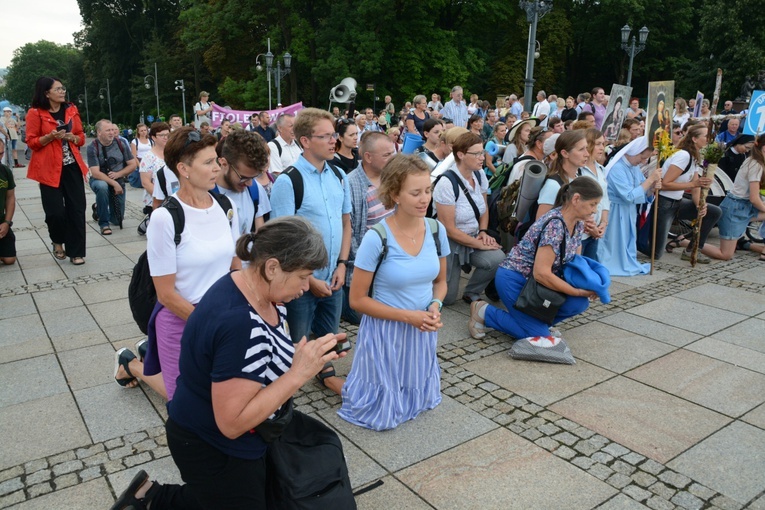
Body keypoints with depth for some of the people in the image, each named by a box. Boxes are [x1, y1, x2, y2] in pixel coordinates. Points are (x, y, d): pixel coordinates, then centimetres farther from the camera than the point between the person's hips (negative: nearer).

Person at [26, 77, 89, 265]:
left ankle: (76, 252, 7)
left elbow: (81, 137, 15)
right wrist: (50, 137, -18)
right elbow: (31, 142, -3)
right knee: (55, 211, -5)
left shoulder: (71, 110, 10)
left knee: (76, 209, -1)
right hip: (49, 168, -3)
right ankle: (57, 242, 25)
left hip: (72, 166, 3)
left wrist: (73, 137, -7)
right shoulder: (35, 113, -3)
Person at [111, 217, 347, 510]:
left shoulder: (258, 292, -7)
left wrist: (311, 354, -8)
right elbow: (232, 422, -31)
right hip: (212, 449, -9)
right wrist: (299, 373, -31)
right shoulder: (240, 322, -34)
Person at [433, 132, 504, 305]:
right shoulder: (446, 184, -23)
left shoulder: (480, 174, -1)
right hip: (450, 243, -6)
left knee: (498, 259, -25)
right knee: (447, 298, -5)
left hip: (474, 238, 6)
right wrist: (480, 245, -17)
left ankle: (471, 293, 1)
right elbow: (449, 229, -21)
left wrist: (483, 231, -3)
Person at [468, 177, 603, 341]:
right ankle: (483, 312, 1)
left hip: (536, 281, 9)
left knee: (580, 303, -11)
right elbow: (541, 273, -30)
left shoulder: (578, 224, 0)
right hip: (514, 279, -8)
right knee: (540, 337, -12)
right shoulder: (555, 224, -27)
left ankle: (538, 320, 11)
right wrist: (578, 291, -21)